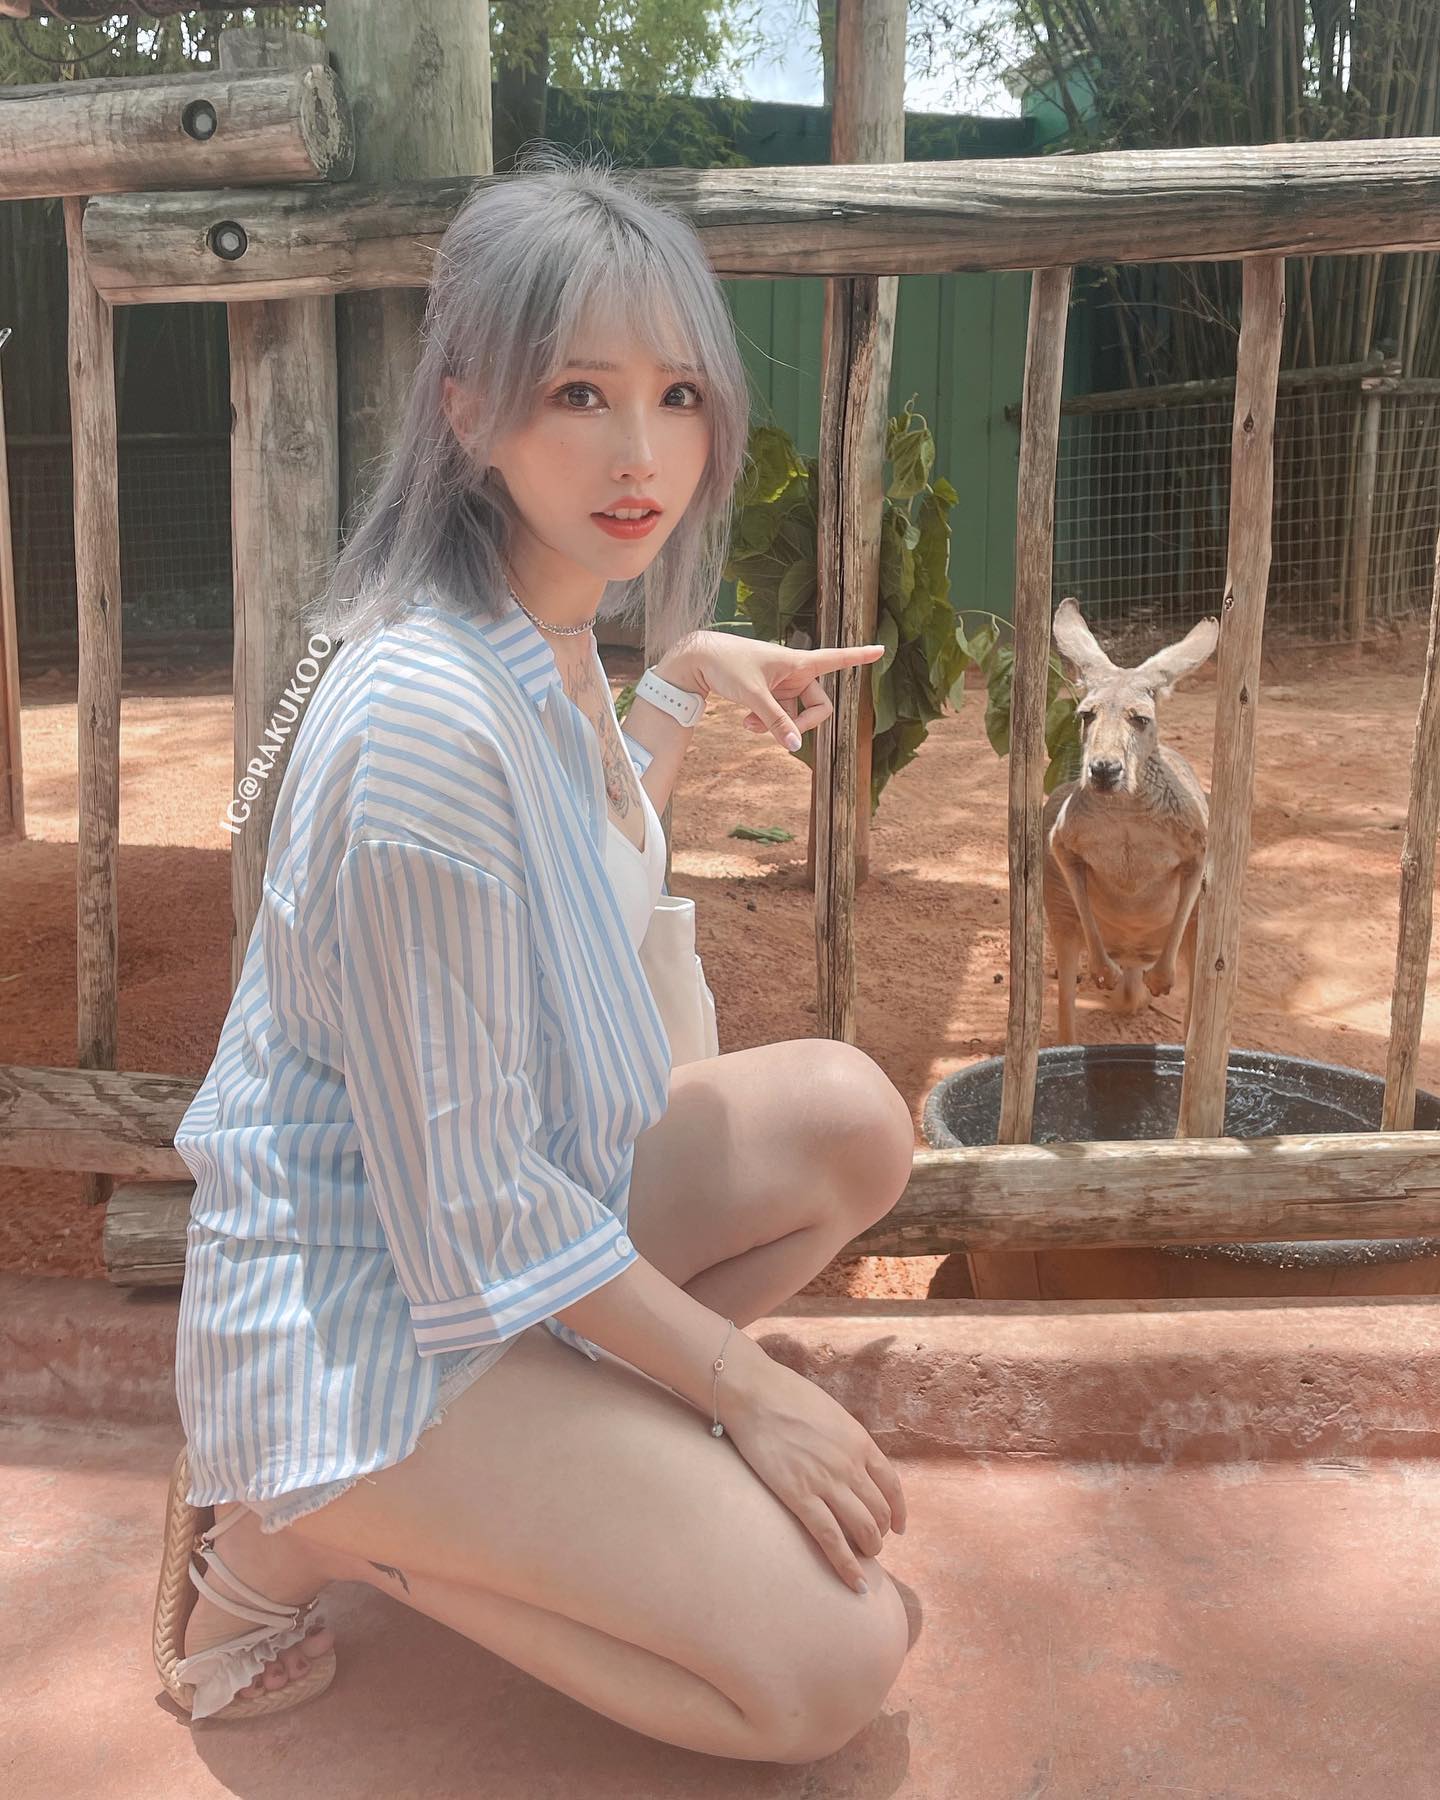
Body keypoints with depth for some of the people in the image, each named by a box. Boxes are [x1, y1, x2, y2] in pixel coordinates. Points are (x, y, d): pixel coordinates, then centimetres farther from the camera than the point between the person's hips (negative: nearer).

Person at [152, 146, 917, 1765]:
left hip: (516, 1210, 9)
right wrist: (746, 1385, -14)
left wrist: (687, 682, 13)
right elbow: (472, 1211, -24)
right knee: (833, 1666, -9)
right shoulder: (427, 711, -29)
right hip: (360, 1309, -9)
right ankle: (298, 1530, 1)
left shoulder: (551, 638, 0)